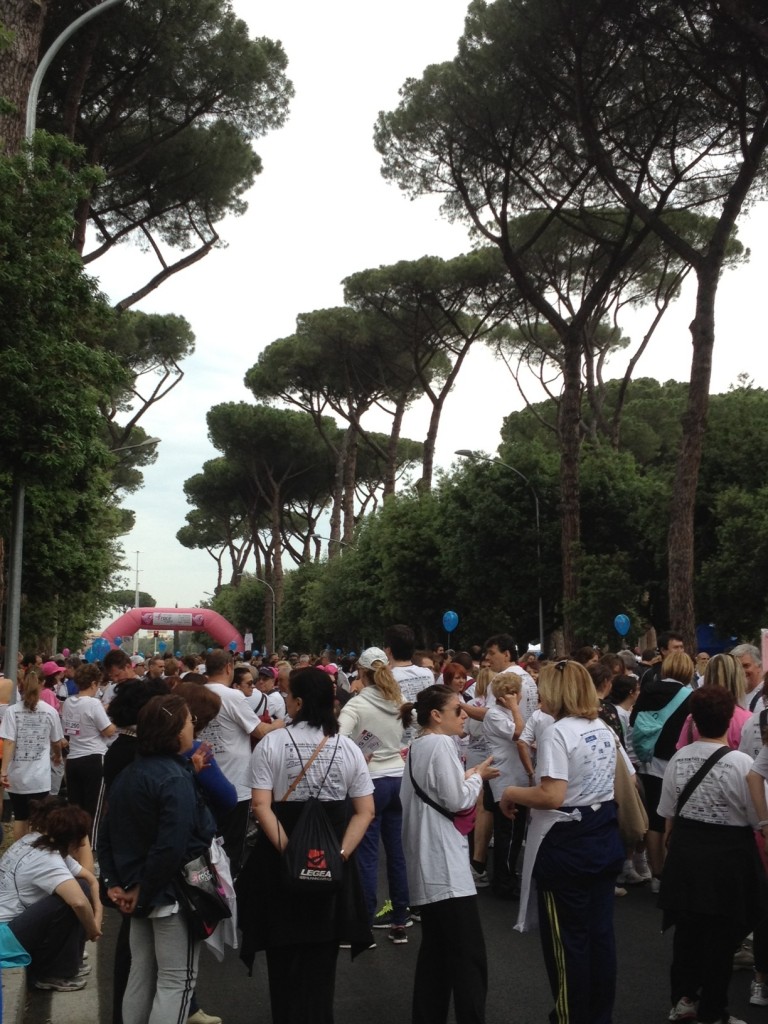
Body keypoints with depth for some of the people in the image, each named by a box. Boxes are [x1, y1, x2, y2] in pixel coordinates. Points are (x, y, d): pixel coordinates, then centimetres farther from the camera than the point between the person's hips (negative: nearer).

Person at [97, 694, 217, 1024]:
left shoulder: (127, 774, 6)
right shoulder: (176, 778, -20)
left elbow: (106, 835, 10)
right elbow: (172, 846, -29)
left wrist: (113, 883, 5)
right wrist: (142, 891, -18)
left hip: (142, 894, 8)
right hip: (172, 894, -8)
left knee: (141, 975, 18)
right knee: (177, 981, 2)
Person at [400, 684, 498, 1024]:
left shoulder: (418, 746, 15)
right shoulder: (441, 743, -14)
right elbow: (456, 801, -17)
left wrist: (468, 776, 12)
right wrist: (478, 775, -2)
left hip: (427, 864, 10)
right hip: (445, 865, -10)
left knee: (435, 951, 14)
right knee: (469, 957, -8)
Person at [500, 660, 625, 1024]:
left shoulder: (557, 733, -18)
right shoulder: (605, 730, 6)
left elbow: (551, 797, -26)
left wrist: (512, 793, -10)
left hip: (566, 845, -8)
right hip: (604, 839, 8)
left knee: (567, 938, 6)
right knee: (600, 931, 15)